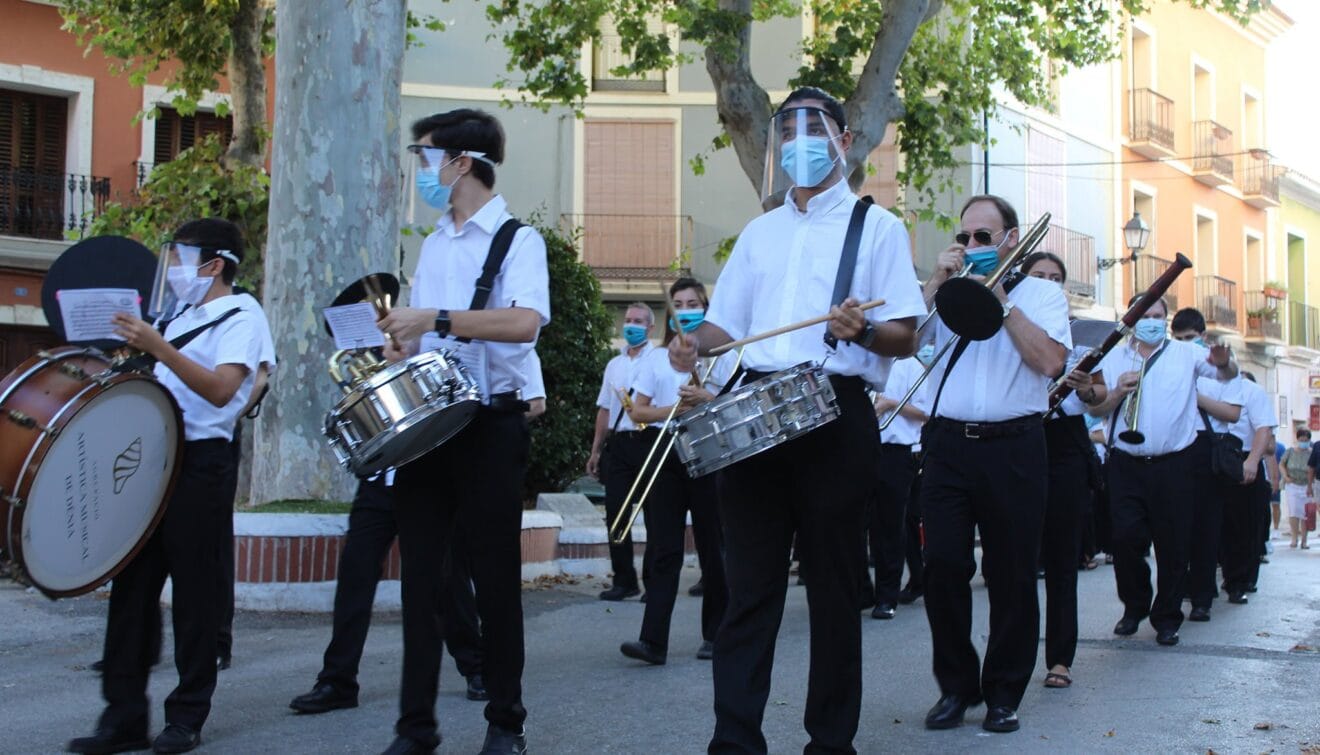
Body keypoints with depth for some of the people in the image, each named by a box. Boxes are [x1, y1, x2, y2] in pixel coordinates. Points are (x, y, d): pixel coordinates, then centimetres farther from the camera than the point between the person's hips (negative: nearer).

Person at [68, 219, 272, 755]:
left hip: (200, 464, -8)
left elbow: (220, 390, -22)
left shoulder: (240, 320, -5)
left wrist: (158, 348, -29)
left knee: (194, 588, -1)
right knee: (132, 584, 4)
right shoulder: (177, 316, 18)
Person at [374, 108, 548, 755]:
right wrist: (400, 346, 2)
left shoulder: (517, 239, -6)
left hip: (489, 425, -6)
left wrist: (434, 319, -25)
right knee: (420, 573, 6)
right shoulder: (432, 245, 16)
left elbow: (525, 321, -23)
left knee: (494, 575, 1)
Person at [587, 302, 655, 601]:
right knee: (616, 514, 3)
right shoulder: (614, 365, 19)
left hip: (648, 442, -5)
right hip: (617, 444, 6)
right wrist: (596, 450, 17)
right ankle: (623, 580, 12)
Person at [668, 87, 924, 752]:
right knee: (749, 582, 1)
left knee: (833, 585, 2)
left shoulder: (875, 227, 6)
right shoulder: (759, 232, 21)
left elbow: (905, 338, 0)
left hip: (836, 414, -4)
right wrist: (694, 344, 0)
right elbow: (727, 321, 22)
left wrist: (860, 330, -22)